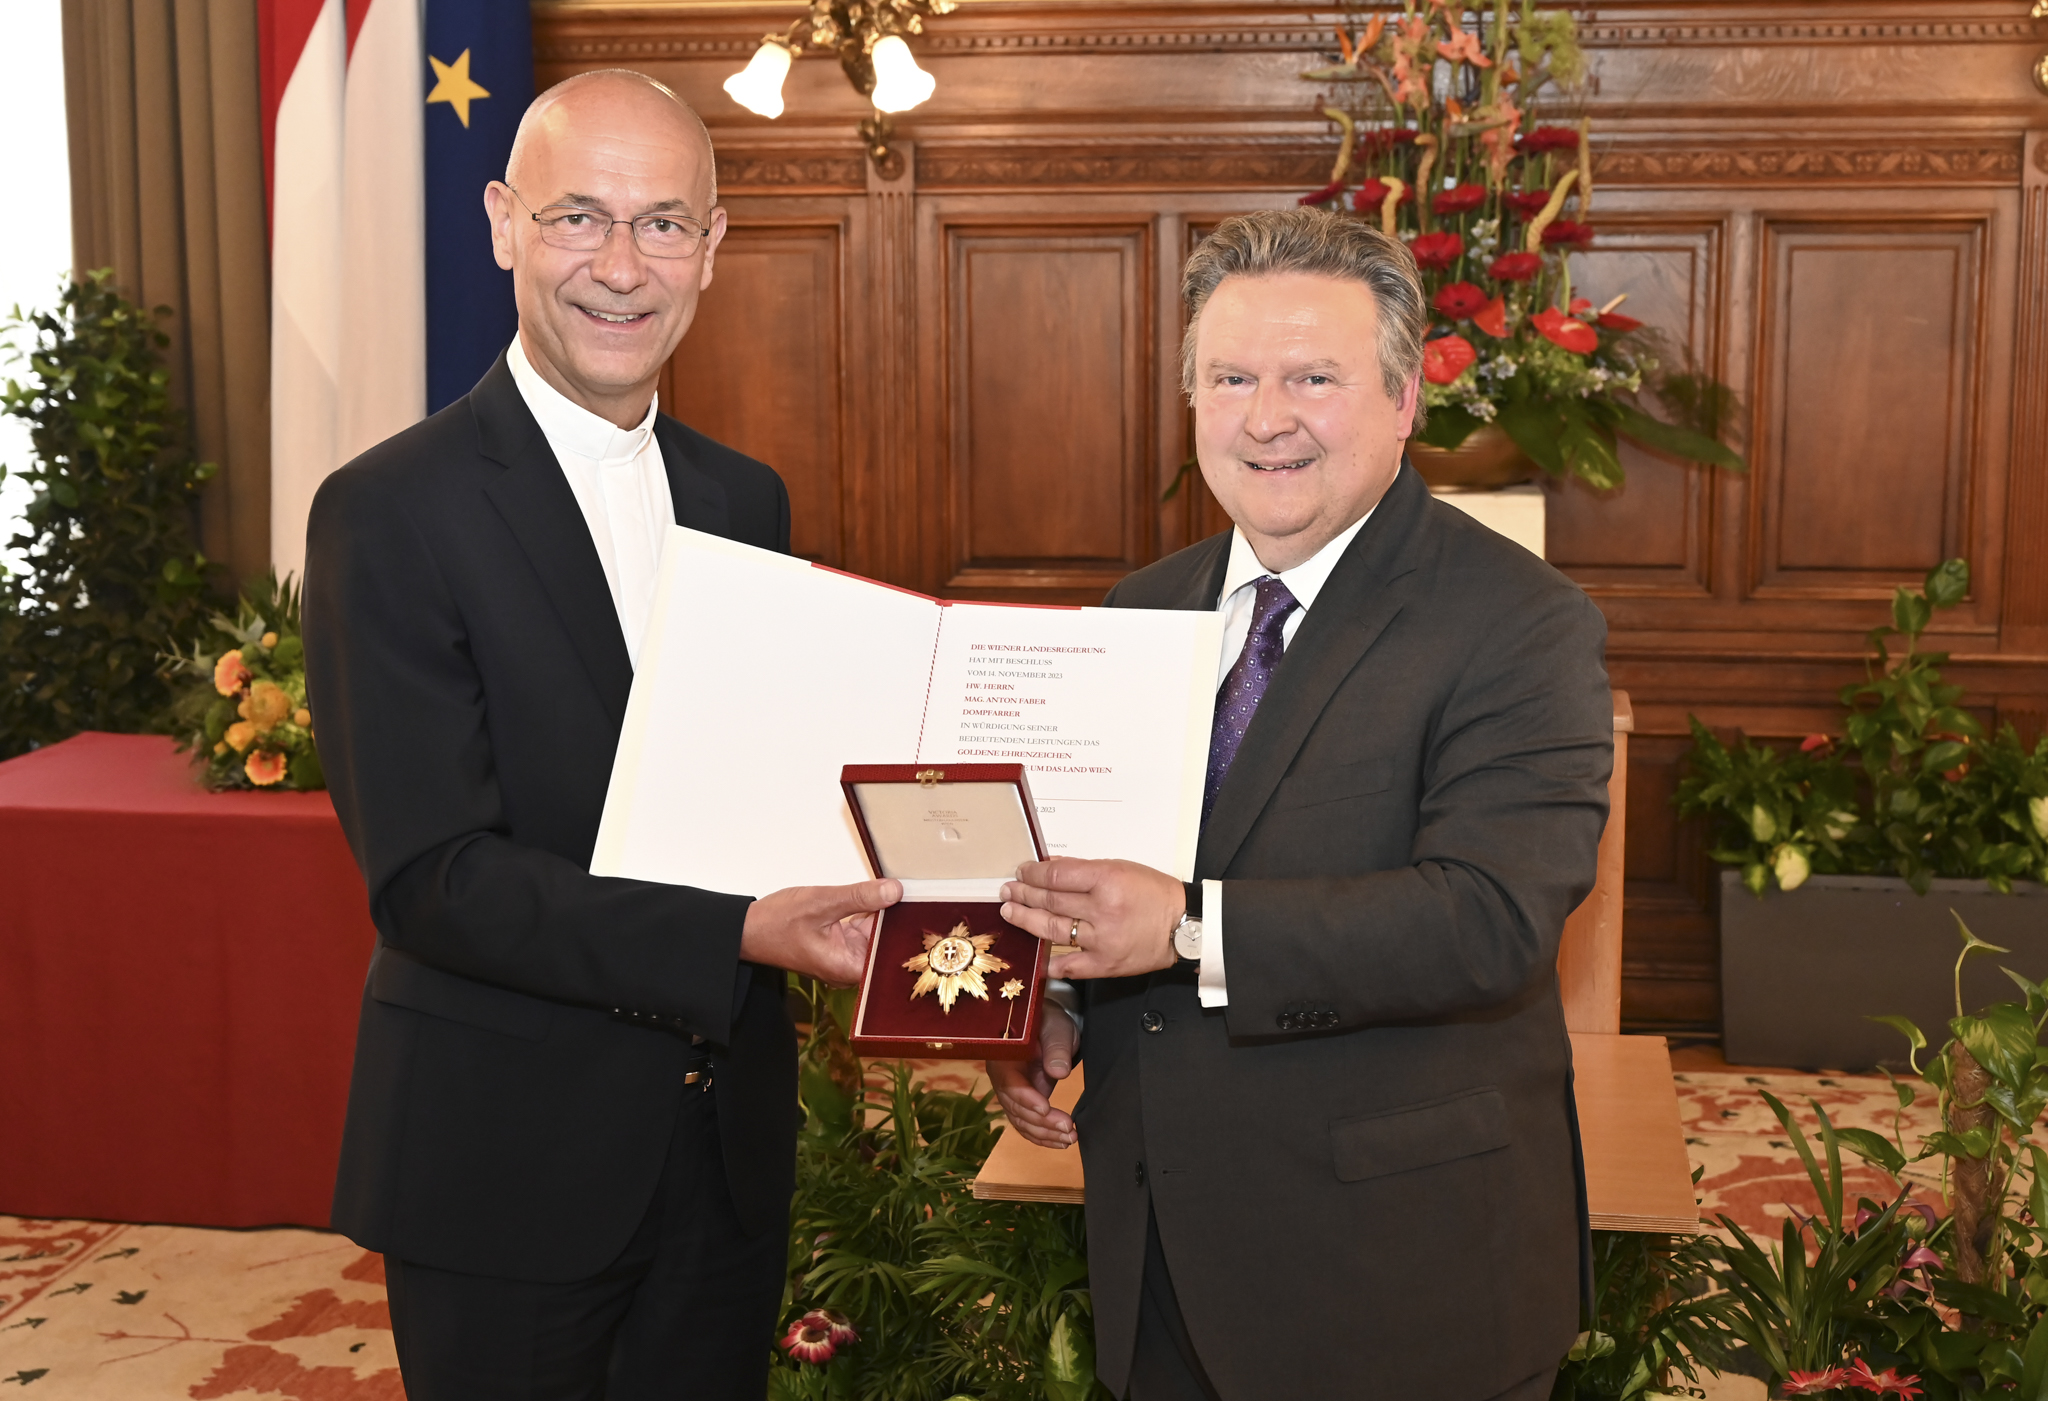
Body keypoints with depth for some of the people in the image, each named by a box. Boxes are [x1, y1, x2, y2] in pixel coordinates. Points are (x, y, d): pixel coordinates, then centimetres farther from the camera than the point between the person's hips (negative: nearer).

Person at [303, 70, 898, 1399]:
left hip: (729, 1135, 6)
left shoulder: (749, 501, 8)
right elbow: (430, 875, -19)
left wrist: (877, 874, -9)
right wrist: (736, 935, -29)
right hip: (508, 1153, -5)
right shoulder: (392, 513, -13)